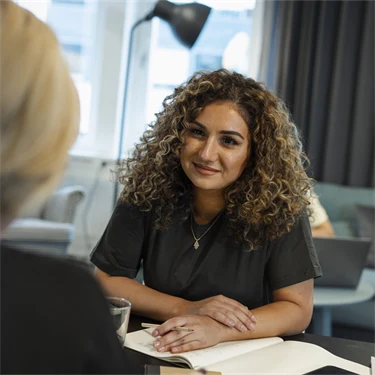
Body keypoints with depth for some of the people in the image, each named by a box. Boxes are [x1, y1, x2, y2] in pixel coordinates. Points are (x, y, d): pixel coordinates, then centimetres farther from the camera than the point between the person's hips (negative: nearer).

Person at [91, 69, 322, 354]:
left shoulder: (280, 207, -14)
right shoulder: (148, 191, -9)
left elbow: (298, 309, -11)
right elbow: (106, 281, -4)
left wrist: (218, 330, -26)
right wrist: (186, 310, -17)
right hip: (157, 353, 2)